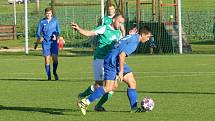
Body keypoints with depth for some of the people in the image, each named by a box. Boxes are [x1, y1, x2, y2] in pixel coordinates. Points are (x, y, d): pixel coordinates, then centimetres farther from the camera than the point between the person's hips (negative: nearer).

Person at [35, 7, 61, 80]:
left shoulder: (55, 20, 4)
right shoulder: (42, 21, 4)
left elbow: (58, 31, 8)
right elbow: (38, 32, 10)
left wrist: (56, 35, -13)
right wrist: (37, 42, 8)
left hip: (54, 42, 0)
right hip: (45, 42, 0)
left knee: (55, 58, -10)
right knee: (47, 59, -4)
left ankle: (54, 72, 16)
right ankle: (49, 76, 4)